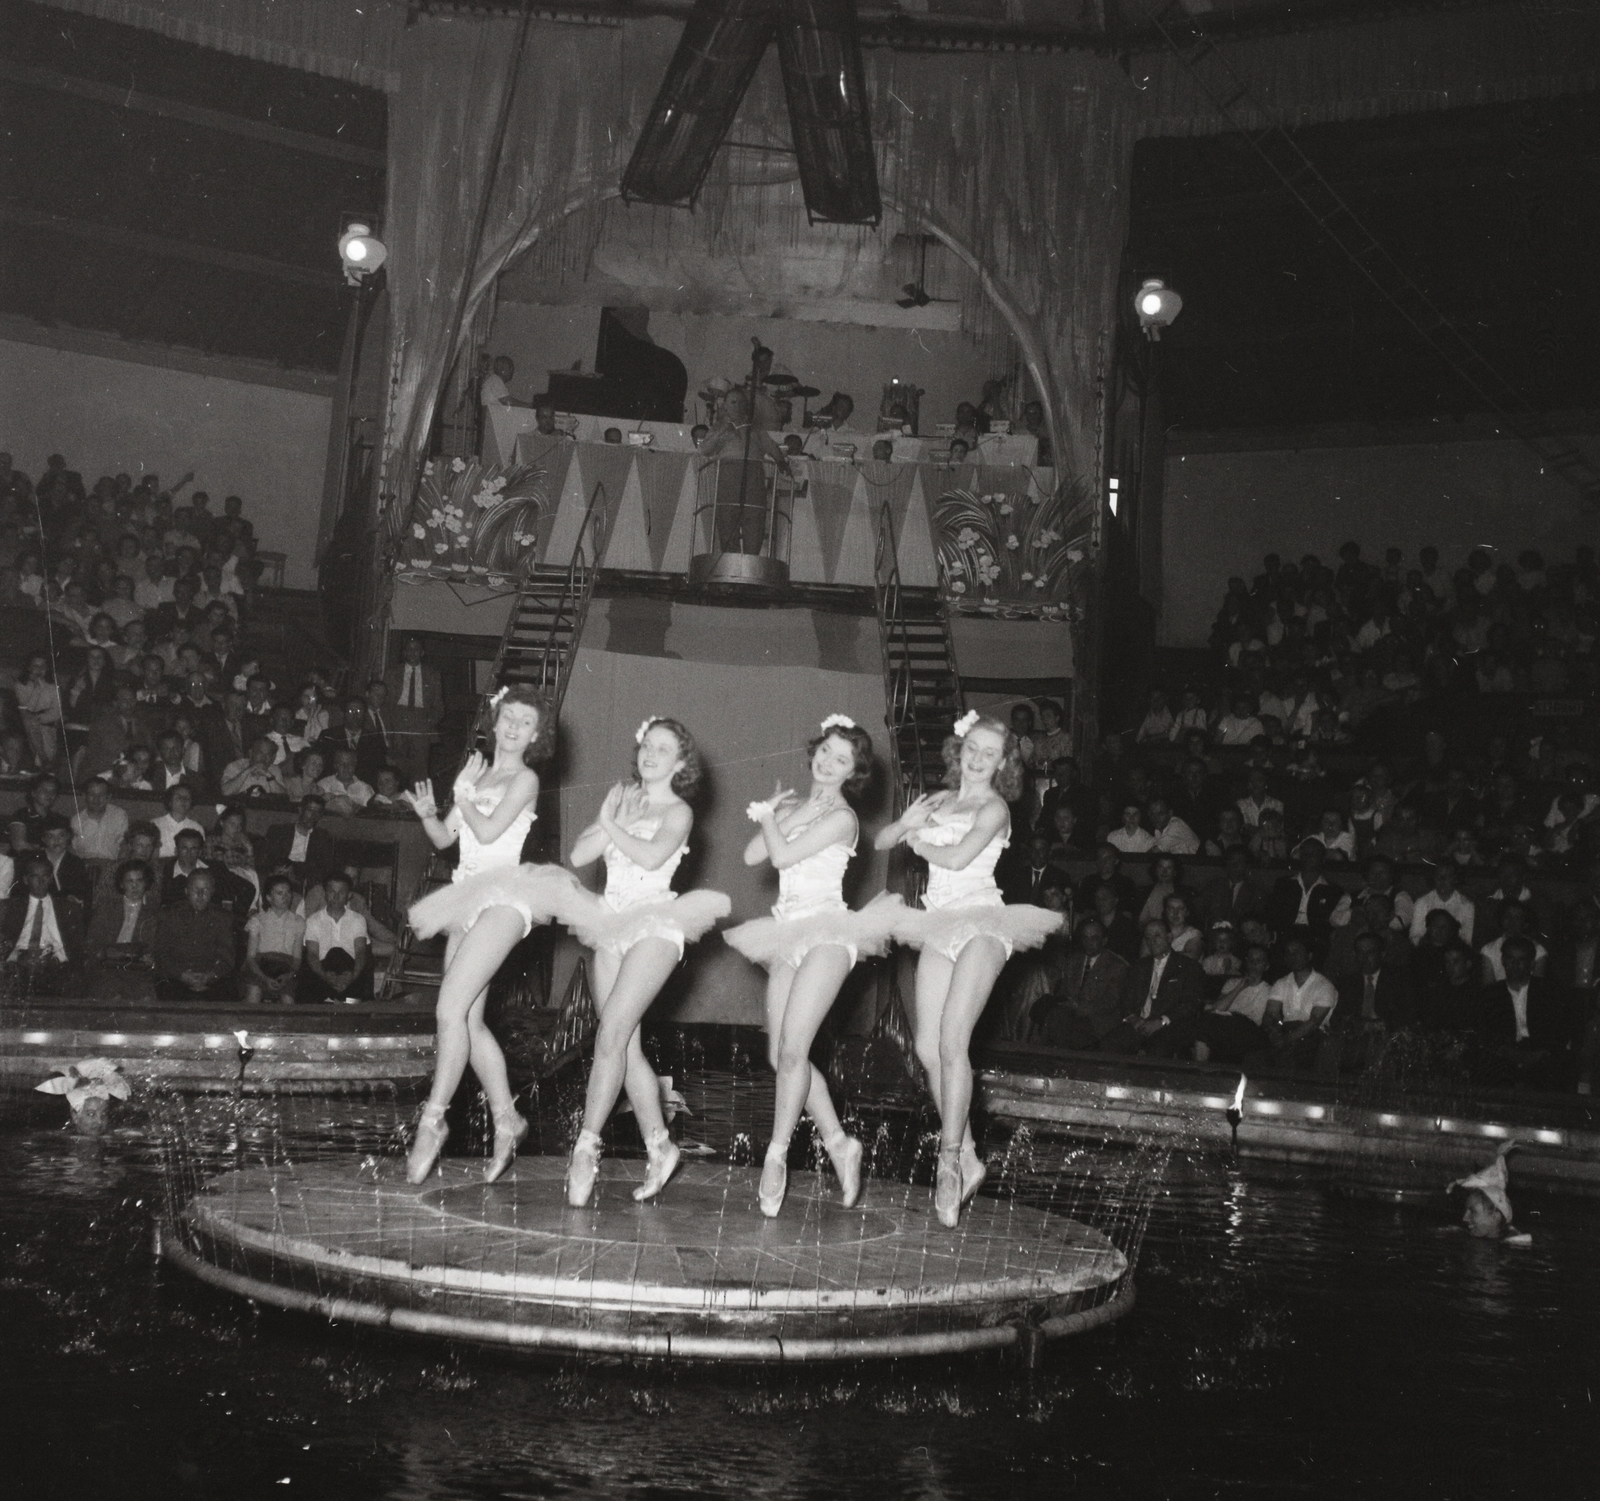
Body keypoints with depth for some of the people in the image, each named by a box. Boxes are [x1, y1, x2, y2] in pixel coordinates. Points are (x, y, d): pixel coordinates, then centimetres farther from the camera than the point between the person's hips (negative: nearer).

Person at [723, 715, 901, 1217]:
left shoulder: (841, 818, -6)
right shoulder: (792, 808, 15)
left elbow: (783, 856, -13)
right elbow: (753, 856, 5)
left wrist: (768, 817, 4)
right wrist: (777, 816, -2)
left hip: (826, 934, -7)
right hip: (787, 935, 7)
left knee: (792, 1049, -16)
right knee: (779, 1056, 4)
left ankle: (776, 1156, -8)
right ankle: (839, 1143, 16)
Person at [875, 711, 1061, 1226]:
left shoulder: (993, 807, -1)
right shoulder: (939, 801, 18)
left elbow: (957, 857, -14)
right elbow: (882, 841, 19)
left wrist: (919, 842, 5)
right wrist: (909, 821, -1)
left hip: (981, 924, -6)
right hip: (940, 928, 6)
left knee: (951, 1042, -17)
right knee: (928, 1047, -1)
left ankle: (950, 1159, -13)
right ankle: (966, 1158, 7)